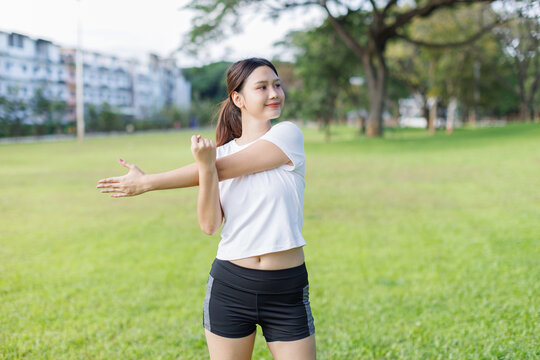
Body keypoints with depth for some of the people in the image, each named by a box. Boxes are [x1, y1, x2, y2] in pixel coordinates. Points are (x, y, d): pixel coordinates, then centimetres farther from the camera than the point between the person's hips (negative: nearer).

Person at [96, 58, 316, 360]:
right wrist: (205, 166, -23)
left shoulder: (288, 134, -5)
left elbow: (221, 170, -12)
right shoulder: (220, 152, 6)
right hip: (230, 285, 2)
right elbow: (210, 225, -8)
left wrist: (147, 182, -7)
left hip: (286, 290, -2)